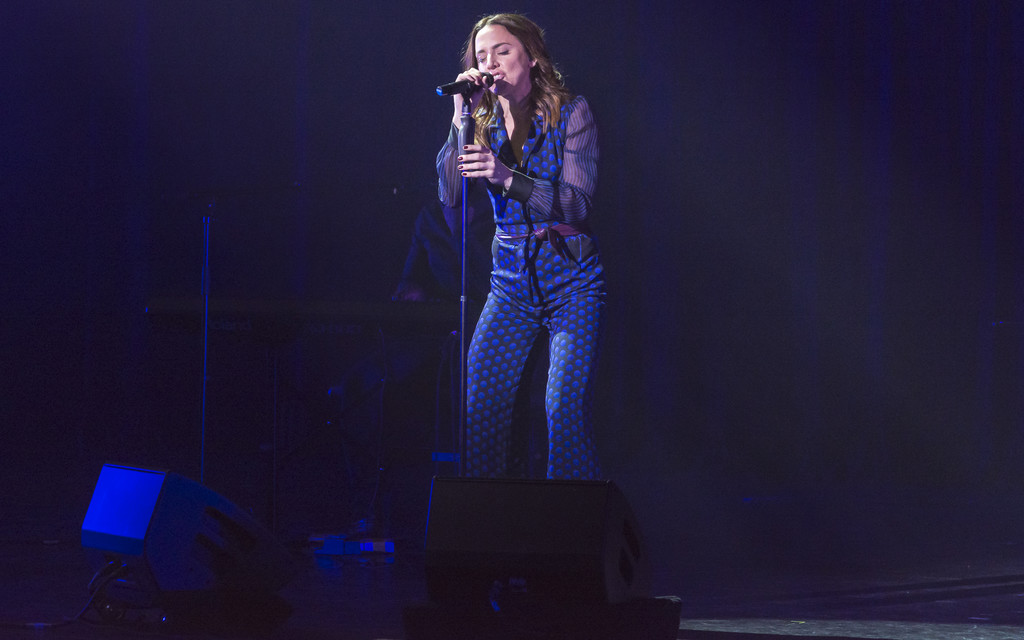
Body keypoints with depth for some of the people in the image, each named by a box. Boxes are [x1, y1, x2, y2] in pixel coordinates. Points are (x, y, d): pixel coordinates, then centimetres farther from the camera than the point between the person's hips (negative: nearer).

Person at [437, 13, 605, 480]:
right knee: (477, 402, -8)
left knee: (565, 407, -16)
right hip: (511, 281, 4)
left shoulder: (571, 113, -4)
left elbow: (578, 204, -15)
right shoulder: (484, 122, 7)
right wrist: (461, 118, -14)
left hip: (571, 279, -4)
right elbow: (449, 196, -7)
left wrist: (508, 177, -29)